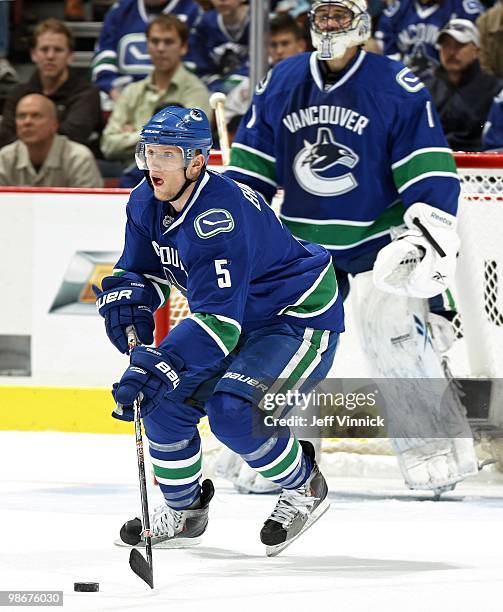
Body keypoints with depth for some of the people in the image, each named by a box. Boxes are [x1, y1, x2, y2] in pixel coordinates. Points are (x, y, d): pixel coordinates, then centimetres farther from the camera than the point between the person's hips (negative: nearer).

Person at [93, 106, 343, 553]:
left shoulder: (220, 218, -34)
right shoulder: (147, 203, -6)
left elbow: (219, 321, -38)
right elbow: (142, 269, 9)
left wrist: (158, 368, -46)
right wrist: (127, 298, -15)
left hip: (302, 317, -9)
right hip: (242, 322, 9)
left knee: (233, 411, -26)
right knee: (166, 399, -3)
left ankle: (304, 487, 1)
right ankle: (183, 510, 18)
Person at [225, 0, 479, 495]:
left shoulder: (397, 87, -9)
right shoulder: (280, 84, 3)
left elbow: (429, 171, -10)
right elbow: (250, 167, 11)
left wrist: (432, 230, -18)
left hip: (378, 240, -4)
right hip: (302, 243, 4)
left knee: (396, 341, -14)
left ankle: (436, 449, -4)